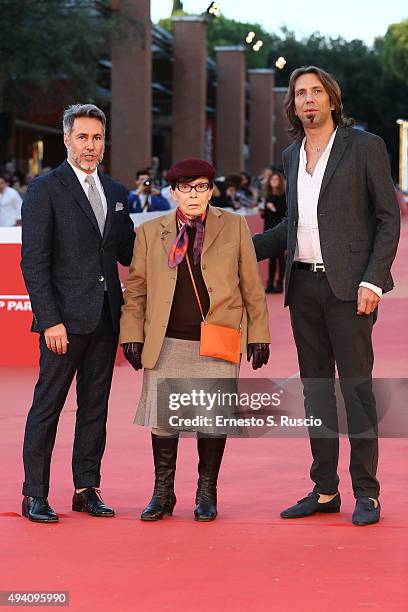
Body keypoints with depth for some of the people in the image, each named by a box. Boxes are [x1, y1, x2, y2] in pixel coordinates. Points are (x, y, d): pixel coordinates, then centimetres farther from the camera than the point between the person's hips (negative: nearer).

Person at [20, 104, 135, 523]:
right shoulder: (44, 190, -4)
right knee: (48, 405, -1)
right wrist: (50, 320, -16)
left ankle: (87, 489, 18)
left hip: (106, 317, 6)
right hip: (65, 317, -6)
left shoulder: (115, 193, 15)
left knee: (95, 405, 10)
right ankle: (35, 495, 6)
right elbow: (34, 263, -9)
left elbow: (128, 252, 17)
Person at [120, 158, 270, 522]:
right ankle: (163, 493, 14)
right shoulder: (150, 233, 10)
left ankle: (207, 495, 16)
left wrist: (258, 335, 4)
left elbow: (252, 286, 8)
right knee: (163, 419, 1)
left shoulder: (234, 227, 8)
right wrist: (132, 336, 3)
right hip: (167, 342, 1)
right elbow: (135, 289, 10)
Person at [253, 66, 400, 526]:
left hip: (348, 285, -6)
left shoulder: (364, 147, -3)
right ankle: (324, 489, 15)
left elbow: (388, 218, -5)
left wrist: (372, 280, -14)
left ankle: (366, 492, 1)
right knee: (315, 388, 8)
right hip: (303, 285, 6)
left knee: (356, 386, -5)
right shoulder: (291, 156, 14)